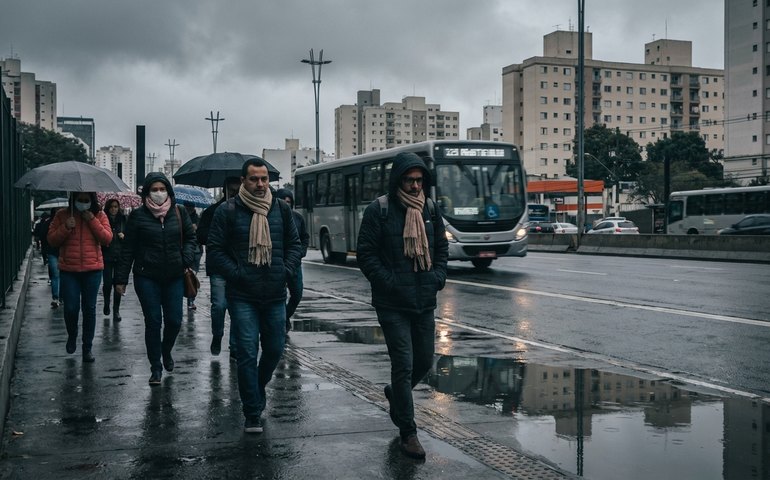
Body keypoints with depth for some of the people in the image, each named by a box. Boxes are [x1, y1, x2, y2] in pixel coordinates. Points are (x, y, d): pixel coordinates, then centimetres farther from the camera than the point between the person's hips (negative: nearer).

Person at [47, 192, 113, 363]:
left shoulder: (99, 215, 4)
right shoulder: (62, 215, 4)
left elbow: (107, 238, -6)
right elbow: (51, 240, 2)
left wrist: (92, 220, -12)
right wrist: (66, 227, -14)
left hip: (93, 270, 0)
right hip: (68, 270, 0)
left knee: (89, 309, 5)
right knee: (71, 308, -4)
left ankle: (87, 347, 17)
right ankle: (72, 336, 27)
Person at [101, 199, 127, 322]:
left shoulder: (123, 219, 6)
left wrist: (124, 236, -8)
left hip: (120, 256, 1)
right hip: (106, 256, -1)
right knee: (107, 283, -2)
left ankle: (116, 310, 10)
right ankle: (106, 303, 27)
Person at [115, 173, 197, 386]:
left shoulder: (179, 213, 4)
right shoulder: (138, 216, -2)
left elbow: (191, 238, 14)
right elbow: (127, 249, 0)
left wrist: (186, 260, -3)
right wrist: (121, 279, -1)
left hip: (174, 277, 2)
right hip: (147, 277, -2)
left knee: (174, 321, 4)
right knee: (153, 322, 0)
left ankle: (166, 351, 35)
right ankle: (156, 367, 13)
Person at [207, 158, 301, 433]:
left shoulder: (281, 209, 8)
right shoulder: (228, 211, -3)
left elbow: (294, 244, 15)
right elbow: (215, 250, -3)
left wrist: (287, 271, 1)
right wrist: (236, 274, -11)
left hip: (275, 295, 4)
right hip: (242, 297, -4)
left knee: (275, 349, 12)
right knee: (248, 353, -4)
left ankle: (257, 388, 41)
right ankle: (253, 414, 4)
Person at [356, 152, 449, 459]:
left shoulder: (430, 209, 8)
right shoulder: (378, 211, -8)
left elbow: (442, 246, 19)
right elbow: (365, 254, -8)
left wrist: (438, 276, 4)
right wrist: (388, 282, -14)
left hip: (424, 301, 5)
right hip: (392, 304, -5)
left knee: (424, 361, 13)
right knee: (403, 364, -5)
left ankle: (395, 393, 44)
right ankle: (407, 432, 6)